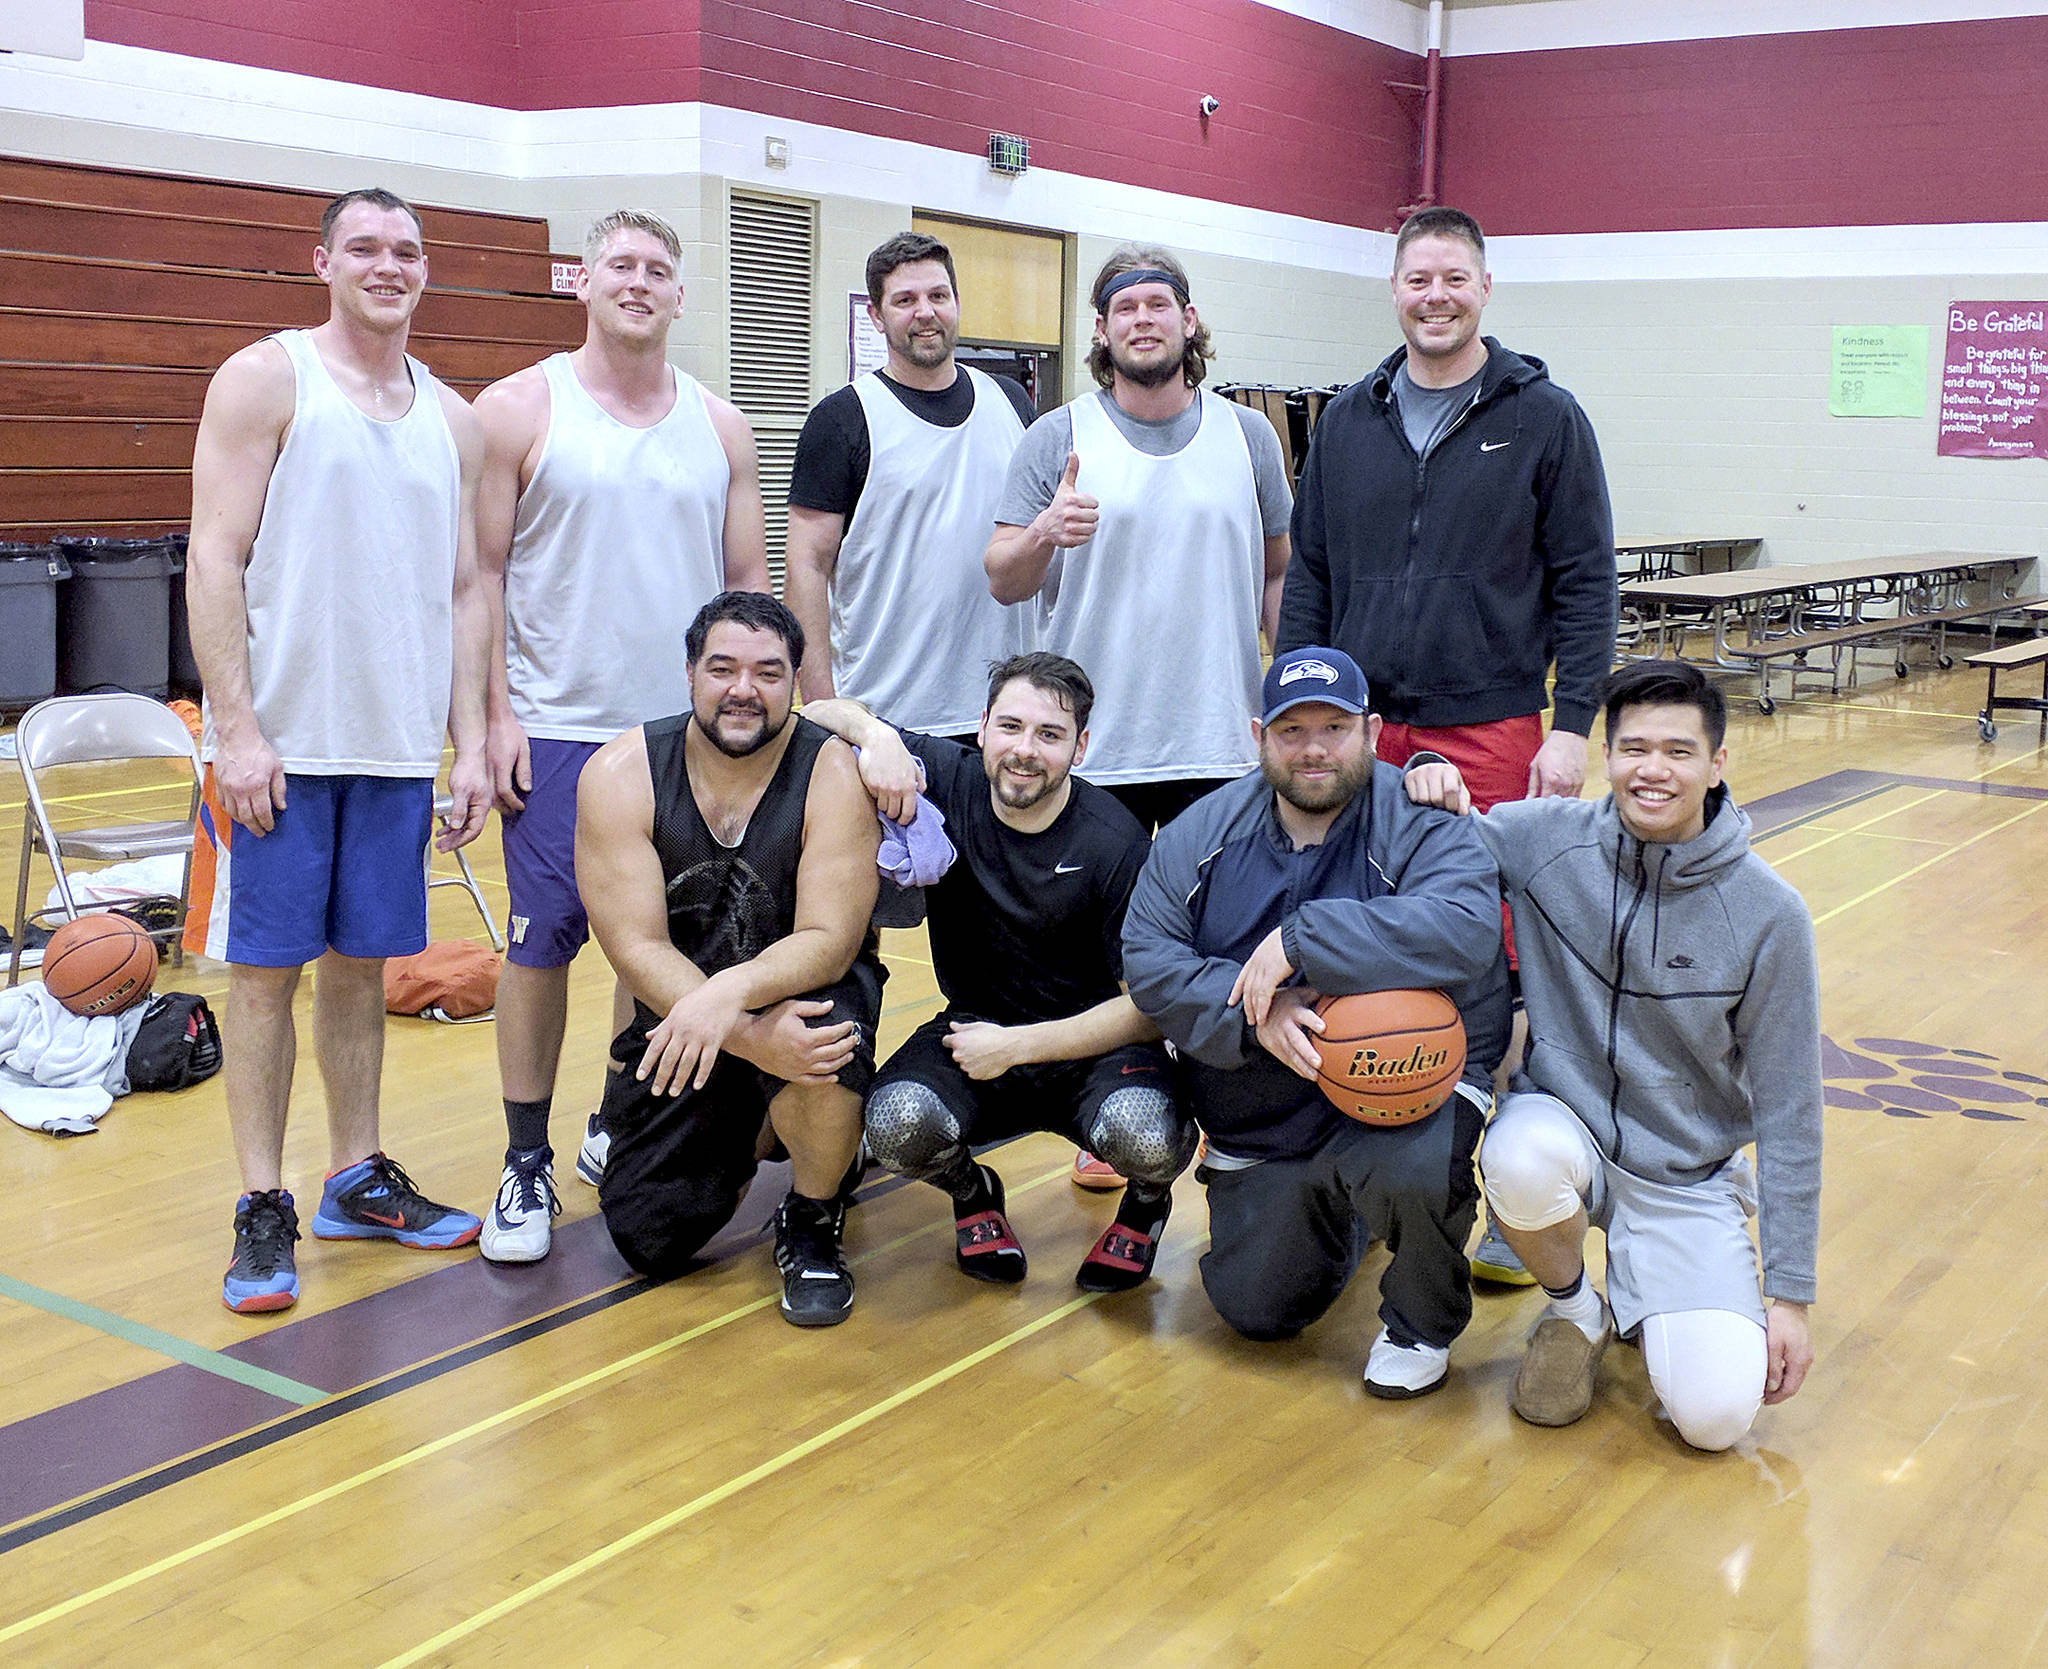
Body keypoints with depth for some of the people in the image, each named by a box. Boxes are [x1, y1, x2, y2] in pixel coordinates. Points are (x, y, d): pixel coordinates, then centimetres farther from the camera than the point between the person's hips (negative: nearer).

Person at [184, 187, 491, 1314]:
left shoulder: (451, 418, 12)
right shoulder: (266, 379, -2)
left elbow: (463, 591, 13)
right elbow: (214, 563, -8)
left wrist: (469, 744, 7)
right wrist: (237, 728, -15)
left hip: (399, 746, 4)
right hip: (279, 742, -4)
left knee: (362, 963, 12)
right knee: (266, 968, 2)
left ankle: (357, 1180, 24)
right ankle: (263, 1208, 10)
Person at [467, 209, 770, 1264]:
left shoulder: (719, 426, 10)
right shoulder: (519, 410, 0)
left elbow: (749, 581, 12)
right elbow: (482, 572, -2)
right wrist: (497, 716, -9)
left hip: (690, 732, 3)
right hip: (558, 730, -3)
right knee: (541, 941, -4)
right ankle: (527, 1164, 8)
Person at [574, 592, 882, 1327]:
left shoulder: (833, 773, -19)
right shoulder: (619, 774, -16)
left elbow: (830, 940, -24)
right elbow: (636, 948, -21)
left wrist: (730, 992, -45)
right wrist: (752, 1038, -36)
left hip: (802, 990, -2)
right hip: (676, 1009, 2)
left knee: (829, 1033, -38)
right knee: (649, 1242, -6)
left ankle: (813, 1223, -7)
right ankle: (749, 1133, 28)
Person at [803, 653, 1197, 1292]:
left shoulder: (1116, 843, -15)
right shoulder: (948, 781, -7)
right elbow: (818, 714, 0)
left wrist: (1017, 1046, -17)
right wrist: (875, 732, -22)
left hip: (1094, 1044, -2)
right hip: (974, 1025, 2)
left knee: (1148, 1139, -34)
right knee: (898, 1124, -30)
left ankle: (1147, 1203, 7)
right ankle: (972, 1192, 9)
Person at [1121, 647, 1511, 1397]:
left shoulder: (1420, 822, -13)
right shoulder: (1203, 833, -1)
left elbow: (1465, 930, -32)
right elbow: (1148, 959, -6)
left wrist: (1302, 940, -34)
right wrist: (1255, 1013, -24)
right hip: (1261, 1126, 4)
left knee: (1412, 1170, -38)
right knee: (1256, 1314, 6)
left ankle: (1423, 1321, -3)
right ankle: (1340, 1215, 41)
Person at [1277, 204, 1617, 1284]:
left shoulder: (1543, 419, 0)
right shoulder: (1349, 422, 10)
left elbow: (1583, 583, -2)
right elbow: (1309, 576, 13)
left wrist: (1572, 726, -8)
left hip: (1491, 735, -3)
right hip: (1360, 735, 3)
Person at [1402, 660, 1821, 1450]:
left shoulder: (1768, 913, -13)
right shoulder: (1544, 838, -11)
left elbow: (1787, 1113, -6)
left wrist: (1791, 1294, -6)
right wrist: (1430, 782, -18)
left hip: (1689, 1176, 0)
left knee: (1716, 1414, -20)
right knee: (1523, 1159, -37)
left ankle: (1647, 1306, 17)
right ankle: (1575, 1312, -2)